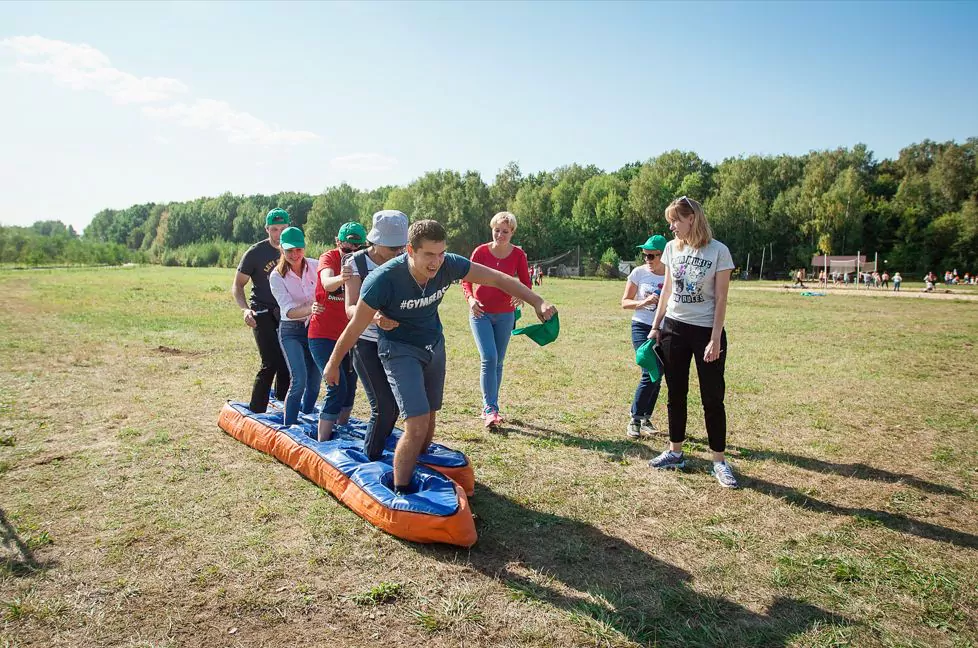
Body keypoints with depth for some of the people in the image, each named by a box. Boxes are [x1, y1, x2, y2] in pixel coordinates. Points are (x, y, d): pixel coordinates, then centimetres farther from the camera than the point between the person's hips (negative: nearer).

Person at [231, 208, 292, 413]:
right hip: (262, 313, -5)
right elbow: (237, 285, -3)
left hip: (286, 313, 5)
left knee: (287, 363, 8)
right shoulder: (255, 253, -7)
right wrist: (245, 309, -19)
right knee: (271, 364, -12)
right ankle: (256, 411, 0)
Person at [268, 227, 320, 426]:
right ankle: (289, 425, 0)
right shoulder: (277, 277, -13)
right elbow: (289, 311, -22)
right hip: (291, 331, -3)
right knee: (299, 380, -15)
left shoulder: (316, 266, -6)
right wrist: (310, 309, -39)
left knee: (315, 380, 10)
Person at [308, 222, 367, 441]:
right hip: (323, 335, -5)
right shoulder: (329, 257, -13)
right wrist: (340, 279, -57)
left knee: (350, 386, 11)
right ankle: (322, 441, -6)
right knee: (337, 386, -14)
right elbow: (326, 283, -34)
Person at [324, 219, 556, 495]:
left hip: (434, 345, 5)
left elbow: (498, 279, -9)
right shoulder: (383, 280, -31)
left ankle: (418, 471, 37)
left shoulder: (448, 265, -20)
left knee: (428, 418, 15)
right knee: (417, 423, -17)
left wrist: (537, 301, -15)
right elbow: (355, 327, -18)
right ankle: (400, 492, 0)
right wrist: (333, 364, -6)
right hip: (400, 350, -5)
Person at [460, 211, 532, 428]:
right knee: (489, 358, -15)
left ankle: (489, 407, 22)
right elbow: (466, 280, 0)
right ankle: (490, 409, -12)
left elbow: (526, 284, 2)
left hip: (505, 315, 2)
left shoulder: (518, 255, -2)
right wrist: (470, 298, -20)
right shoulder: (481, 251, -6)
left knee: (498, 362, 9)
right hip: (480, 312, -2)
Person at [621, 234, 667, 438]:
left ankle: (646, 418, 26)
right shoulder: (639, 272, -5)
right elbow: (625, 302, 0)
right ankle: (635, 419, -1)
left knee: (657, 376, 9)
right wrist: (643, 303, -18)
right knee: (650, 374, -13)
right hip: (642, 327, -3)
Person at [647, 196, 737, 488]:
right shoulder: (672, 248, 4)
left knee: (712, 398, 1)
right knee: (676, 394, 11)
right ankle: (675, 452, 23)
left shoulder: (718, 251, -10)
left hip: (706, 331, -5)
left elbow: (721, 299, -10)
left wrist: (715, 339, -14)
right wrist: (655, 327, 11)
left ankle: (719, 460, 12)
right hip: (674, 329, 5)